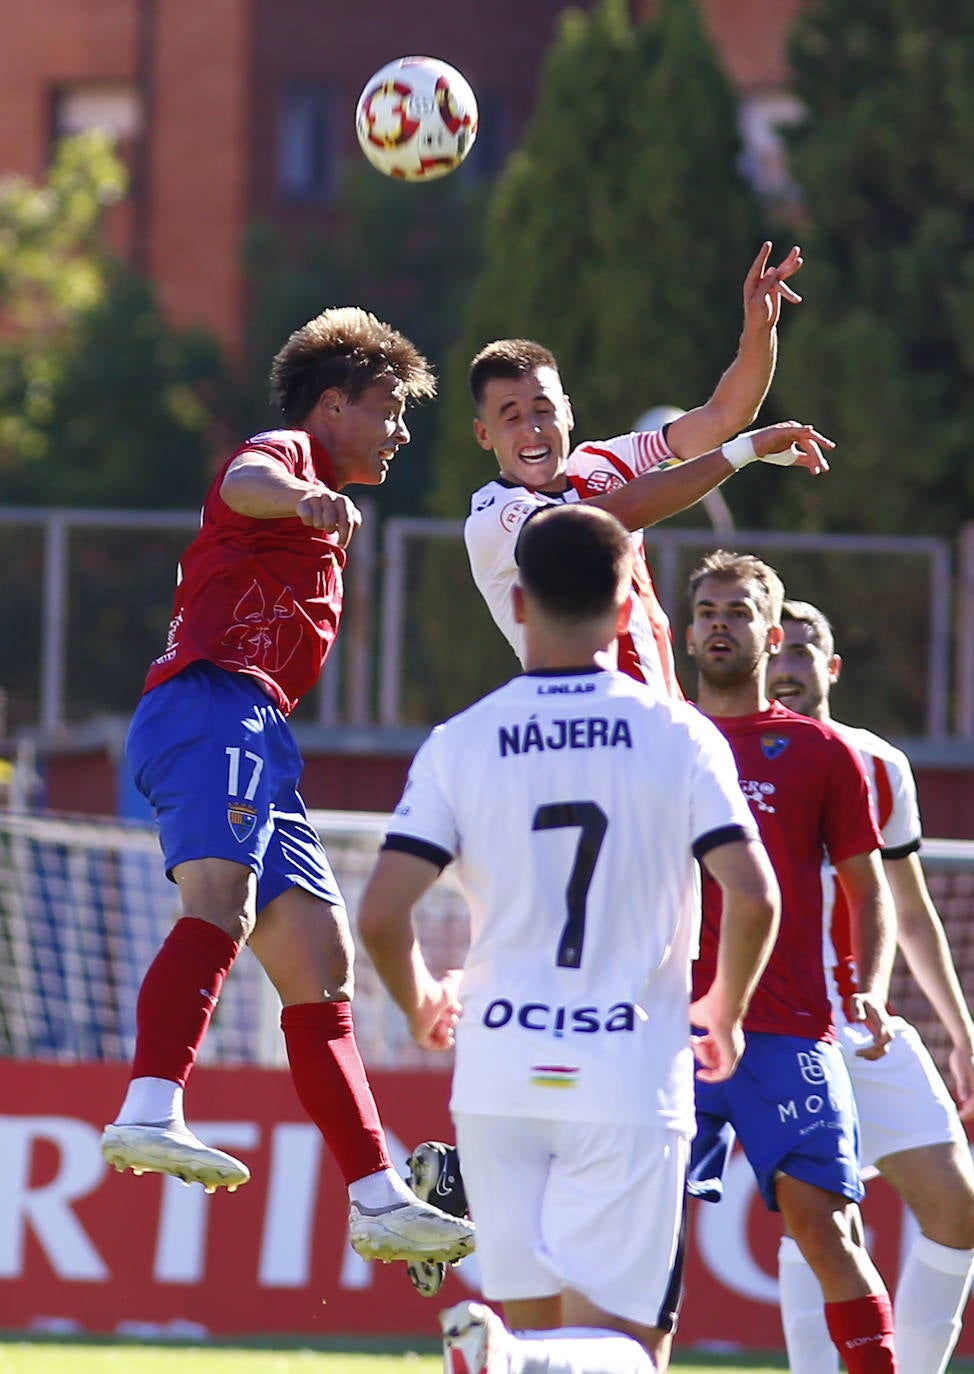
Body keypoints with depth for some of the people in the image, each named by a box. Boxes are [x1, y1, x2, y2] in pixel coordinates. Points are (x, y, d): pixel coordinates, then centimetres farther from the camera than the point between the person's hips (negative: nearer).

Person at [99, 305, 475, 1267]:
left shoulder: (320, 518, 34)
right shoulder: (284, 451, 4)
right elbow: (245, 482, -22)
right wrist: (303, 498, -43)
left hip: (255, 736, 10)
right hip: (210, 707, -10)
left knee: (321, 963, 7)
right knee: (222, 899, -32)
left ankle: (379, 1201, 6)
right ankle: (149, 1114, -50)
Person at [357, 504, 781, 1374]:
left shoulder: (459, 746, 0)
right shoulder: (679, 737, -2)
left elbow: (381, 915, -5)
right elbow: (753, 898, -8)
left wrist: (421, 1004, 16)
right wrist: (725, 1012, 11)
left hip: (499, 1074, 2)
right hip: (631, 1080, -2)